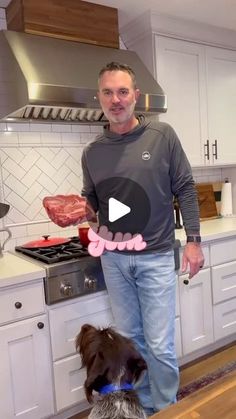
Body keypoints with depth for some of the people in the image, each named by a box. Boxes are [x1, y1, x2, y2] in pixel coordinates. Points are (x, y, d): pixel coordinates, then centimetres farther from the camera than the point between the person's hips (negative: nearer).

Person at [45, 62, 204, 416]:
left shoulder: (162, 136, -5)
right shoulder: (93, 152, 3)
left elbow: (185, 189, -2)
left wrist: (193, 240, -6)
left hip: (155, 257, -3)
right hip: (114, 259, 3)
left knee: (160, 346, 3)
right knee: (130, 339, 16)